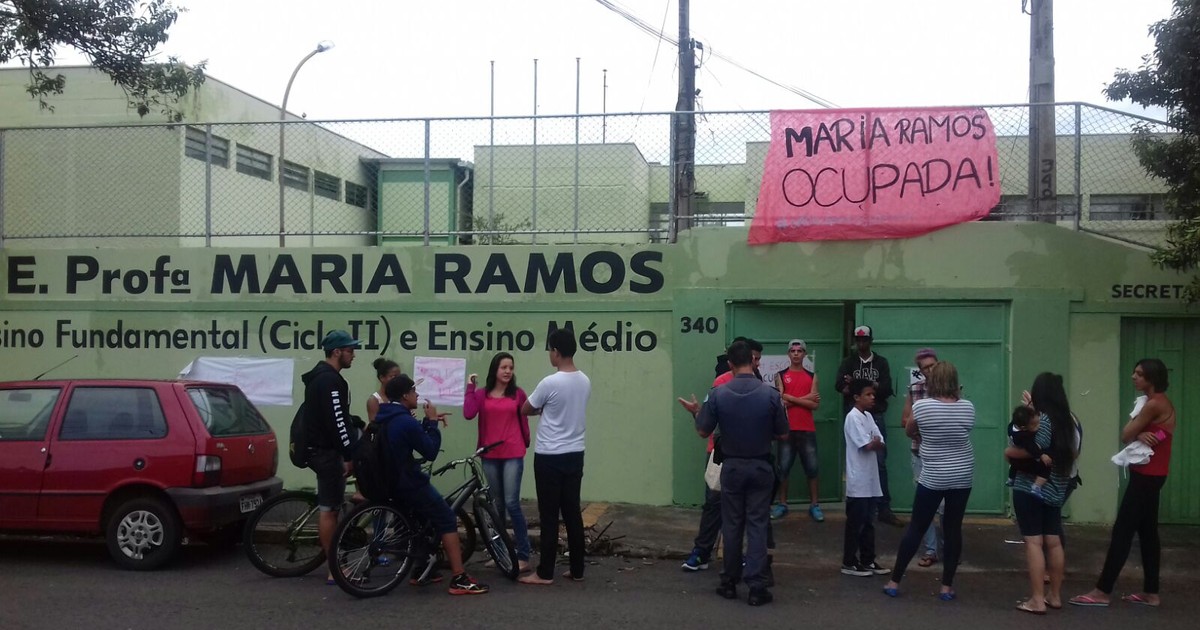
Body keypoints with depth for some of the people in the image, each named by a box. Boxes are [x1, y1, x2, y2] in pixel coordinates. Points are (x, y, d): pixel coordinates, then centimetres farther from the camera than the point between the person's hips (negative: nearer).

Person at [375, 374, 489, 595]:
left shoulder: (385, 419, 9)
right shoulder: (406, 422, -21)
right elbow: (430, 452, -14)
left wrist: (428, 422, 11)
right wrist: (432, 422, -7)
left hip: (391, 482, 10)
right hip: (409, 483, -10)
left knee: (423, 518, 27)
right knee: (447, 520, -4)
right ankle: (459, 579, -9)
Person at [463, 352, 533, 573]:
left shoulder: (518, 394, 2)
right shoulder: (482, 394, 3)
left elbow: (523, 421, 10)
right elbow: (468, 414, -13)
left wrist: (527, 444, 14)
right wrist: (470, 387, -7)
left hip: (513, 455, -2)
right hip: (490, 456, 2)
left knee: (512, 503, -10)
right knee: (498, 504, 13)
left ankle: (523, 556, -5)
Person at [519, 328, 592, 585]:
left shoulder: (550, 383, -17)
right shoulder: (585, 381, 5)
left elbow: (525, 410, -3)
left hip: (550, 457, -7)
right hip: (575, 454, 7)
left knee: (549, 515, -1)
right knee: (573, 512, 11)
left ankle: (545, 573, 5)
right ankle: (577, 569, 16)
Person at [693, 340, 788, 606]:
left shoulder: (718, 394, -10)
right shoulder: (771, 394, -11)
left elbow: (703, 431, -3)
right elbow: (782, 434, -3)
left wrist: (696, 414, 17)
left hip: (732, 467, 1)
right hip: (760, 467, -1)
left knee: (732, 525, 11)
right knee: (757, 526, 3)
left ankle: (729, 583, 19)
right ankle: (756, 587, 0)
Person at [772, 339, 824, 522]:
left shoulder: (812, 376, 9)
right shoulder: (781, 376, 6)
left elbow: (815, 404, -2)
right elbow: (781, 402, -6)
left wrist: (792, 398, -8)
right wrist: (805, 398, -7)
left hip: (807, 430, 1)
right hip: (787, 429, -1)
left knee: (812, 469, 1)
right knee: (783, 469, 3)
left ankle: (814, 505, 8)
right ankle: (782, 504, 12)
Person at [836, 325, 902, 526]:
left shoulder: (881, 362, 9)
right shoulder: (848, 362, 8)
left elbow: (887, 389, -3)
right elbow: (840, 386, -8)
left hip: (876, 417, 0)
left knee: (880, 463, -3)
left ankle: (884, 509, -1)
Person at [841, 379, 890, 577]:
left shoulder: (868, 416, 13)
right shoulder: (853, 417, -14)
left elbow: (879, 443, 8)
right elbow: (868, 446, -19)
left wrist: (874, 442, -11)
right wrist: (875, 442, -1)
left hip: (871, 480, 8)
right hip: (858, 481, -8)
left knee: (868, 522, 14)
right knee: (855, 523, -1)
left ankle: (868, 560, 22)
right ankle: (849, 563, 7)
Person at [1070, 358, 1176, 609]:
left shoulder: (1153, 404, -19)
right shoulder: (1161, 402, 14)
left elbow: (1126, 435, -14)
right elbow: (1133, 434, 7)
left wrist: (1137, 422, 1)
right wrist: (1141, 434, -14)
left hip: (1146, 475, -10)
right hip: (1150, 474, 10)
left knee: (1122, 531, -8)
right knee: (1147, 532, 12)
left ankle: (1102, 592, -5)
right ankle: (1151, 593, 17)